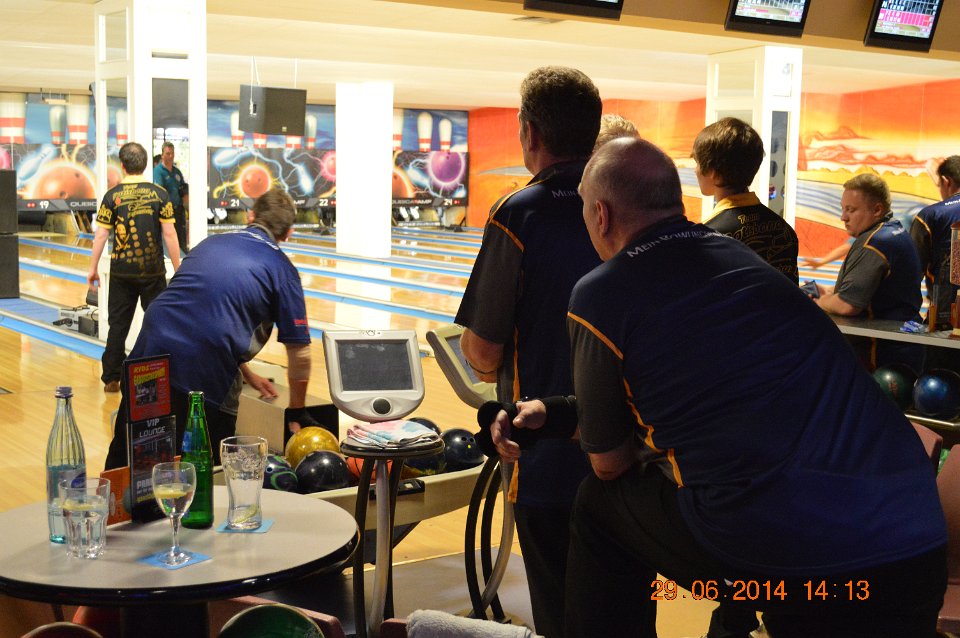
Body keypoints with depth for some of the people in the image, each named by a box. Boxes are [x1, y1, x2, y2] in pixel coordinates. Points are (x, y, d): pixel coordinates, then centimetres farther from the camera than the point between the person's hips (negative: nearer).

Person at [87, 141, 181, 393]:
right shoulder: (158, 194, -5)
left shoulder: (112, 196, -4)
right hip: (153, 272, -1)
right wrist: (178, 269, 0)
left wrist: (93, 268, 5)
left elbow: (101, 235, -4)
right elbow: (169, 234, -6)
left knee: (118, 325, 8)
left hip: (121, 272, 1)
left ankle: (111, 379, 11)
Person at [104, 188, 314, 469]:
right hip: (206, 375, -5)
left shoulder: (211, 243, 21)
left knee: (124, 455, 20)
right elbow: (299, 353, 4)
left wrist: (247, 375, 34)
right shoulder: (281, 269, 6)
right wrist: (297, 414, 17)